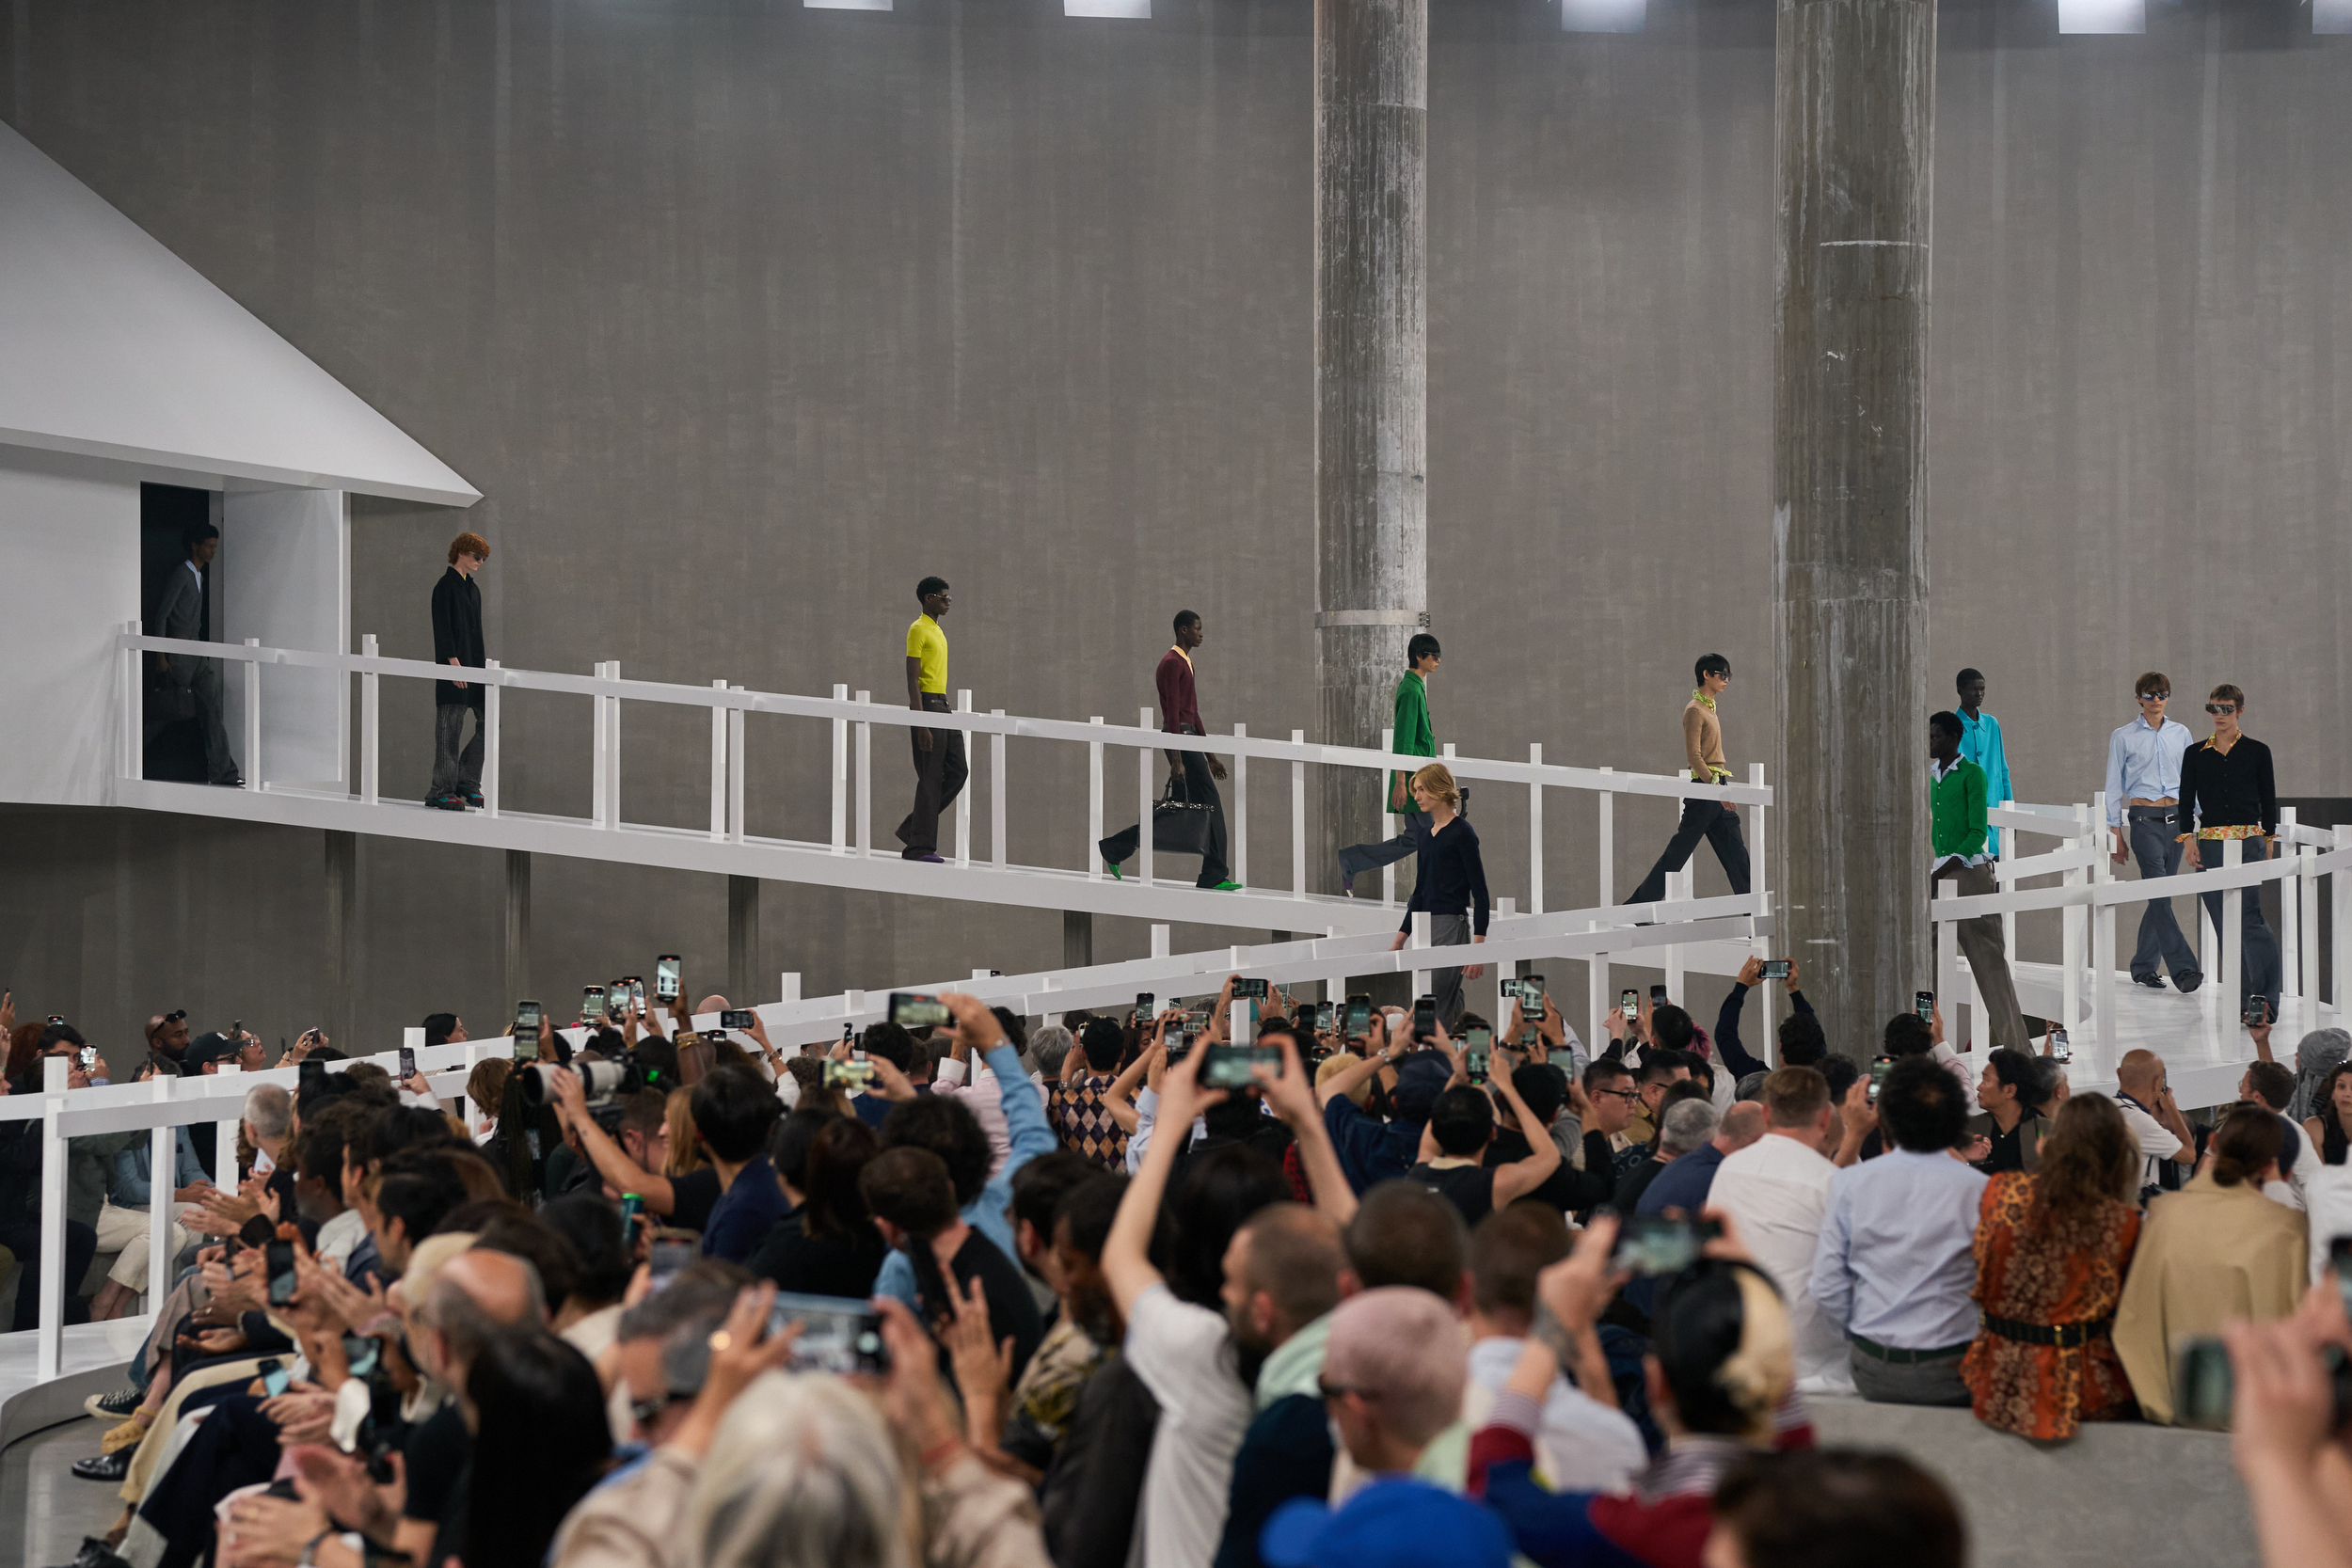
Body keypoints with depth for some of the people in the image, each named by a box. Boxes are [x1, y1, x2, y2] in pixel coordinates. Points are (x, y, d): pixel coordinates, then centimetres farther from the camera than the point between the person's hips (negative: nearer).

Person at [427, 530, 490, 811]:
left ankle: (467, 782, 12)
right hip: (454, 666, -9)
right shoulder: (446, 586, -7)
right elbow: (443, 627, -14)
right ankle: (441, 790, -2)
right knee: (450, 726, -6)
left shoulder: (473, 588, 18)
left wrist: (484, 662, 19)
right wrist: (453, 661, -20)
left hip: (475, 664, 9)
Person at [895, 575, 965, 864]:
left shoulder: (938, 631, 19)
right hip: (927, 704, -9)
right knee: (931, 778, -7)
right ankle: (920, 846, -3)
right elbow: (912, 680, -16)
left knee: (957, 772, 7)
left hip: (942, 705, 9)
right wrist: (921, 725, -22)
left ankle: (913, 828, 14)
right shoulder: (918, 630, -10)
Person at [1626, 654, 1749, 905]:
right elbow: (1693, 756, -18)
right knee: (1677, 853, -6)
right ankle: (1637, 906, 0)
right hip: (1703, 791, -9)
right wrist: (1717, 788, -26)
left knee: (1736, 854, 5)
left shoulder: (1709, 708, 17)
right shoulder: (1694, 710, -10)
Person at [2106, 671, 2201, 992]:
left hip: (2175, 819, 4)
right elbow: (2114, 788, 5)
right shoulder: (2123, 737, 2)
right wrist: (2117, 834, 1)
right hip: (2145, 820, -4)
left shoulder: (2180, 734, 11)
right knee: (2160, 896, -13)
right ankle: (2183, 968, -18)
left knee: (2160, 896, 7)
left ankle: (2143, 966, 17)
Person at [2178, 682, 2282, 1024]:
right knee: (2224, 922, 3)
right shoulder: (2195, 754, 10)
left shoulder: (2257, 752, 5)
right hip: (2209, 843, 3)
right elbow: (2186, 800, 9)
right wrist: (2188, 838, -2)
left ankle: (2266, 999, -10)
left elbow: (2268, 800, 9)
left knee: (2249, 919, -13)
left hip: (2248, 841, -3)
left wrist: (2269, 839, 7)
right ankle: (2244, 999, 8)